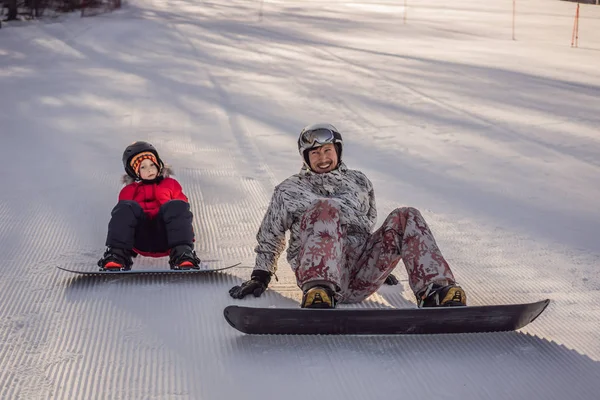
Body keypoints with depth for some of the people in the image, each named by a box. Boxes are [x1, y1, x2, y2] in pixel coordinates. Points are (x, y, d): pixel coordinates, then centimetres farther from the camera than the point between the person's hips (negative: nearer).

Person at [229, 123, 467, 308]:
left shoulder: (359, 182, 29)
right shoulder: (290, 190, 22)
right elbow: (270, 237, 27)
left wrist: (383, 258, 38)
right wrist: (260, 276, 21)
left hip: (362, 276, 3)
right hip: (316, 272, -3)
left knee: (406, 217, -18)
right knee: (327, 208, -33)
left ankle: (435, 291, -35)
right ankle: (318, 292, -57)